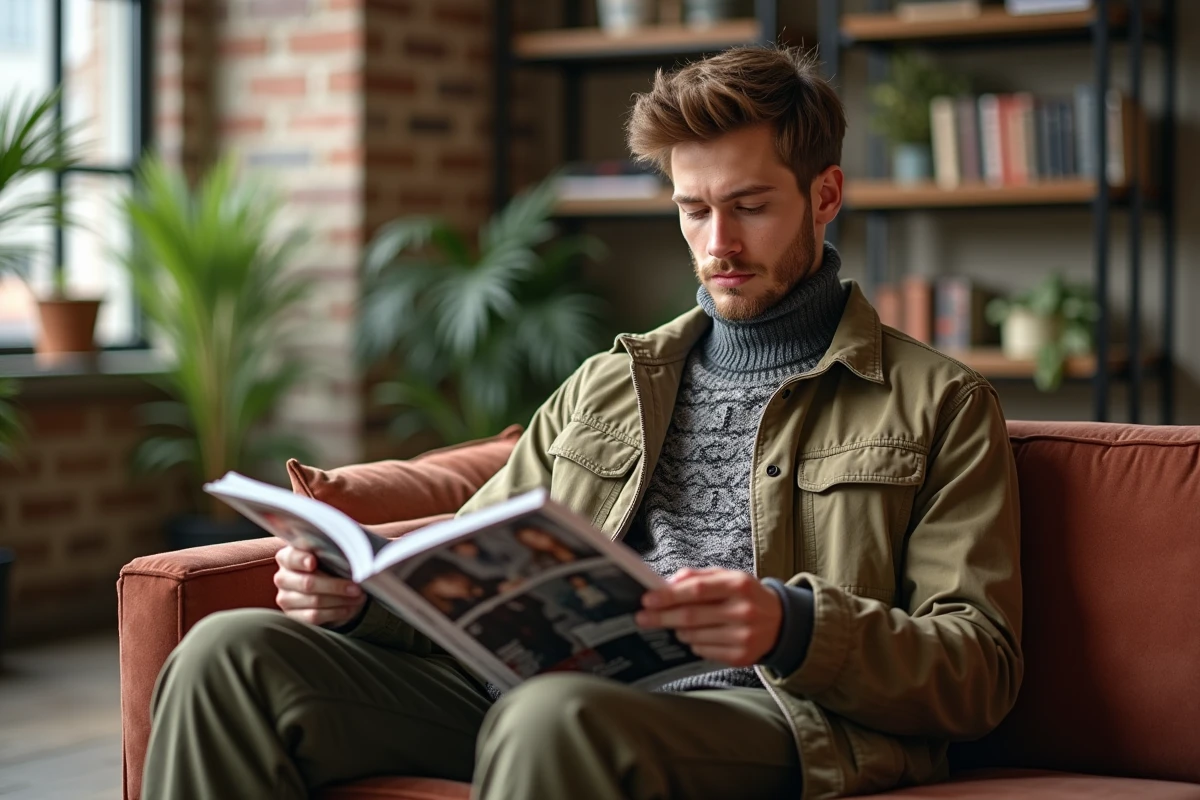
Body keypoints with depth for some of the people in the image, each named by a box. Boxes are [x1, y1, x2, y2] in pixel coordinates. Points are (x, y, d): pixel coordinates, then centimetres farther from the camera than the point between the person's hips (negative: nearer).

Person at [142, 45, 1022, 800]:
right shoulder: (607, 385, 27)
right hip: (557, 682, 6)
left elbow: (981, 670, 2)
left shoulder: (940, 405, 12)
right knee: (231, 654, -16)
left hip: (768, 712, -5)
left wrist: (793, 629, -17)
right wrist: (362, 587, 1)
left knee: (555, 716, -41)